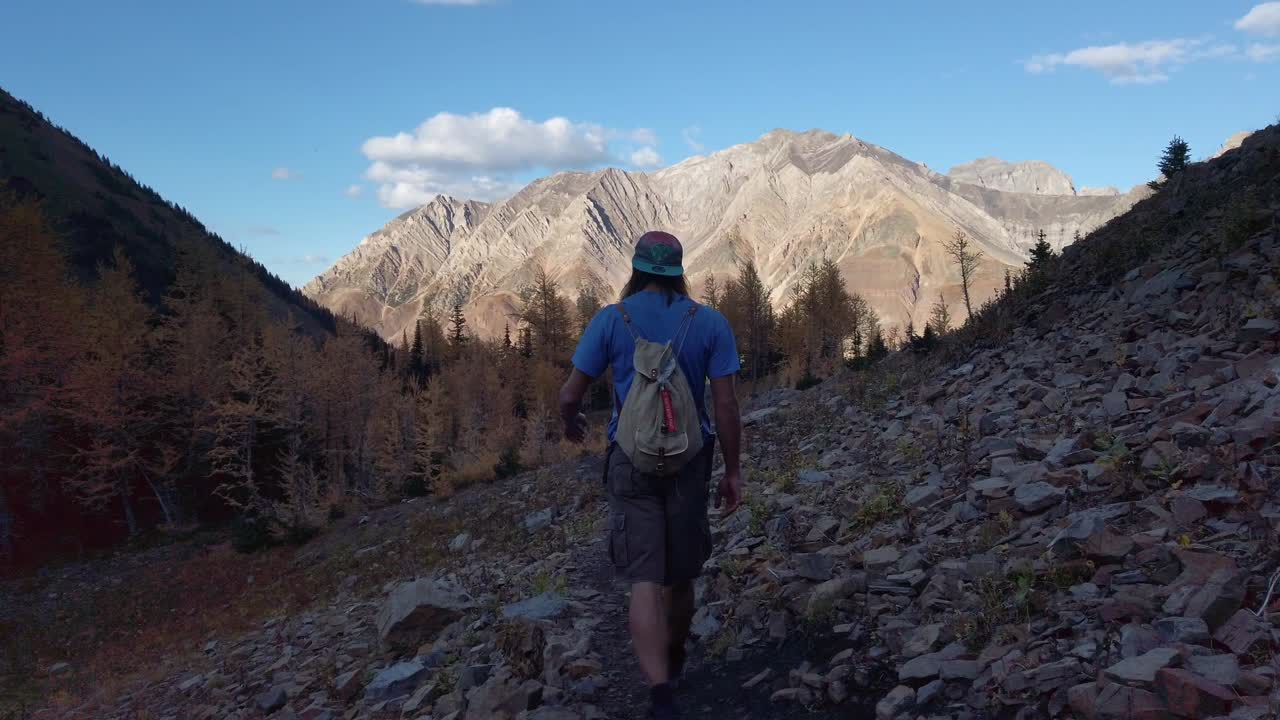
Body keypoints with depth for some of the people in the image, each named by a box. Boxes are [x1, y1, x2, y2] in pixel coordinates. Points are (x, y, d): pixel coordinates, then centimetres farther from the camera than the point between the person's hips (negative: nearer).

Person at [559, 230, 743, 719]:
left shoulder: (610, 320, -5)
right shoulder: (710, 323, -3)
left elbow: (570, 395, -4)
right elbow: (726, 405, -6)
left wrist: (570, 424, 19)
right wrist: (733, 471, 3)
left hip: (632, 460, -2)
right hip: (689, 459, 2)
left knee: (645, 581, -5)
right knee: (680, 575, 19)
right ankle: (672, 665, 42)